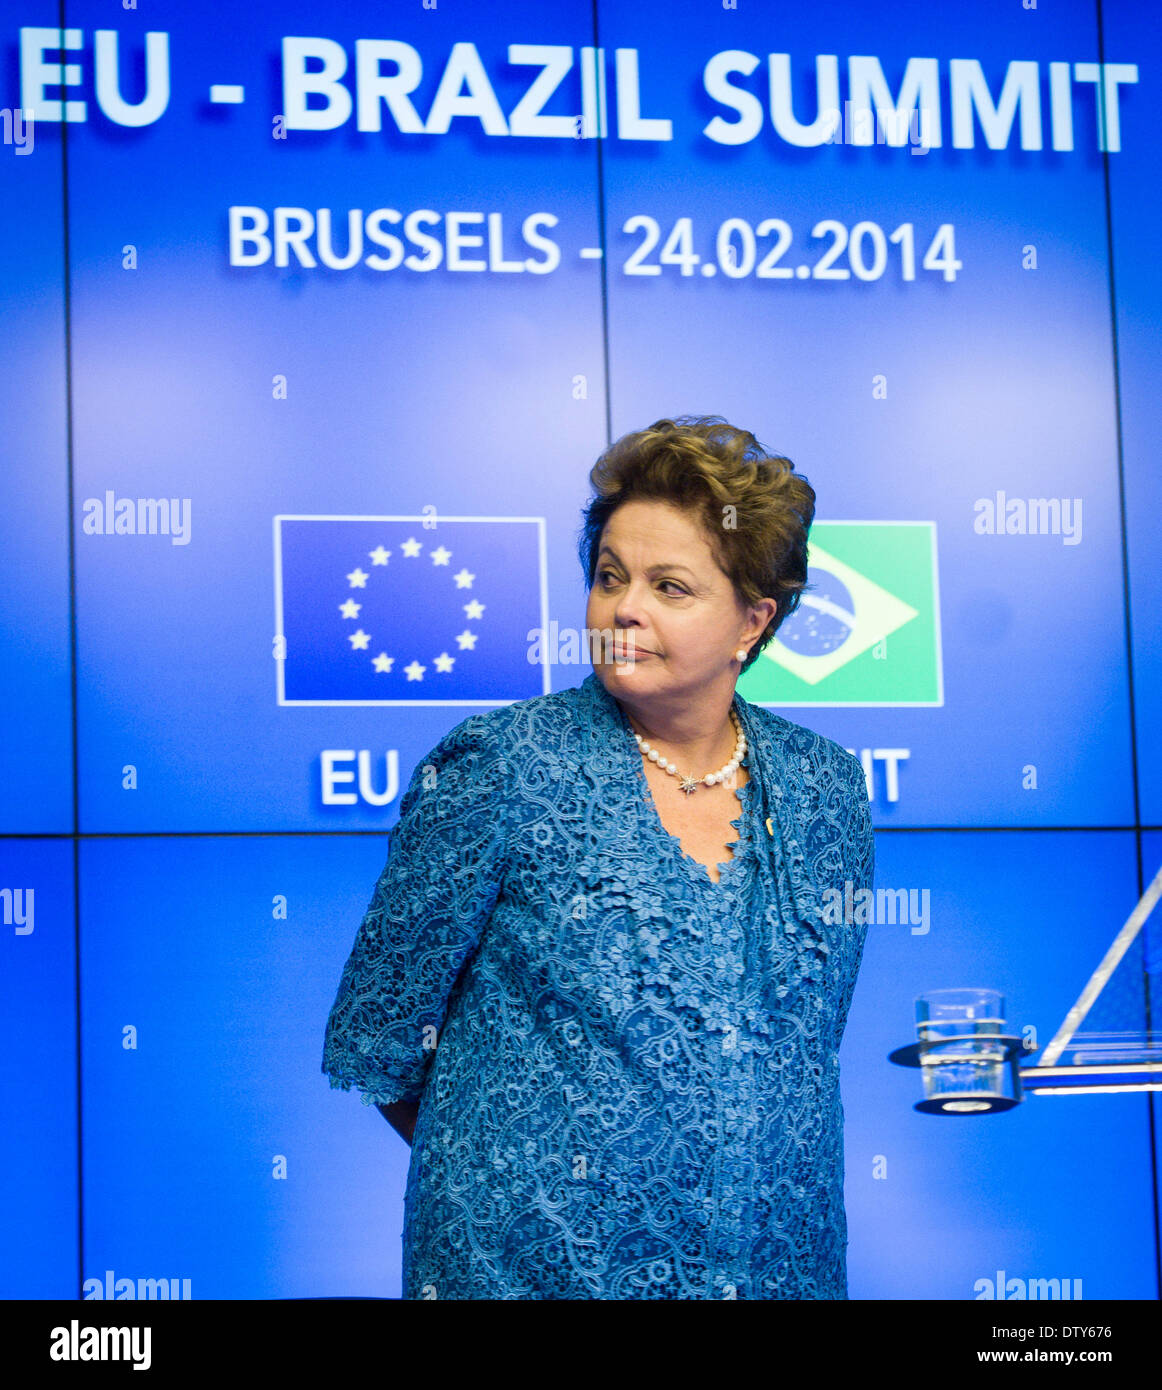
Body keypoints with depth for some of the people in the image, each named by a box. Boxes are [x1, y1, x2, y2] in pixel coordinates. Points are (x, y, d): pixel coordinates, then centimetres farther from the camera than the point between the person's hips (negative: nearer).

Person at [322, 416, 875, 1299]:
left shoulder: (828, 794, 3)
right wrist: (503, 1172, 4)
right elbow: (374, 1039, -4)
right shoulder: (498, 768, -8)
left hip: (780, 1265, 4)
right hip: (528, 1266, -3)